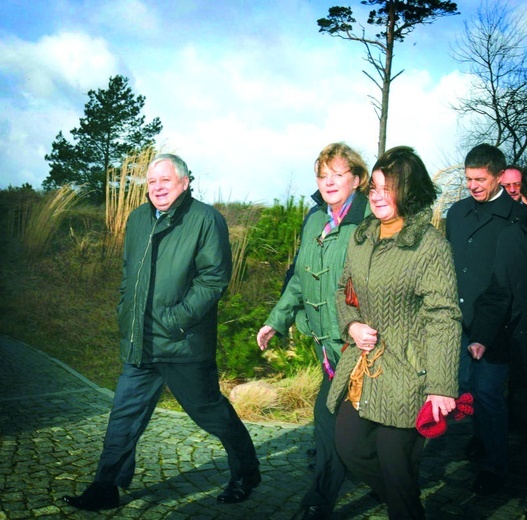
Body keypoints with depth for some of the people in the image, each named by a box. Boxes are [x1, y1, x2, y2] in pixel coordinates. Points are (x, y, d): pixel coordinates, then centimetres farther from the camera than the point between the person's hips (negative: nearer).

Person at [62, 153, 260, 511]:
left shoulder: (206, 219, -9)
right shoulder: (138, 219, 12)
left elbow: (215, 278, -14)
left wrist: (175, 318, -19)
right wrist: (126, 313, 11)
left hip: (184, 344, -6)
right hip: (139, 344, 6)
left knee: (210, 411, 8)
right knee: (124, 416, 11)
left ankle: (246, 473, 30)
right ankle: (106, 488, 25)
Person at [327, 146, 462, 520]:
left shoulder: (431, 244, -14)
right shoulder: (362, 237, 7)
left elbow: (444, 319, -17)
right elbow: (344, 290, 18)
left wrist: (442, 386, -20)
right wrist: (351, 325, -3)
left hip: (405, 376, -7)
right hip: (362, 364, 7)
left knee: (396, 464, 3)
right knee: (349, 446, 14)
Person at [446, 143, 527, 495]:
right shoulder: (458, 212, 8)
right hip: (459, 321, 6)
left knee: (488, 393, 1)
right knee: (465, 386, 17)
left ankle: (495, 464, 20)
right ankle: (483, 437, 42)